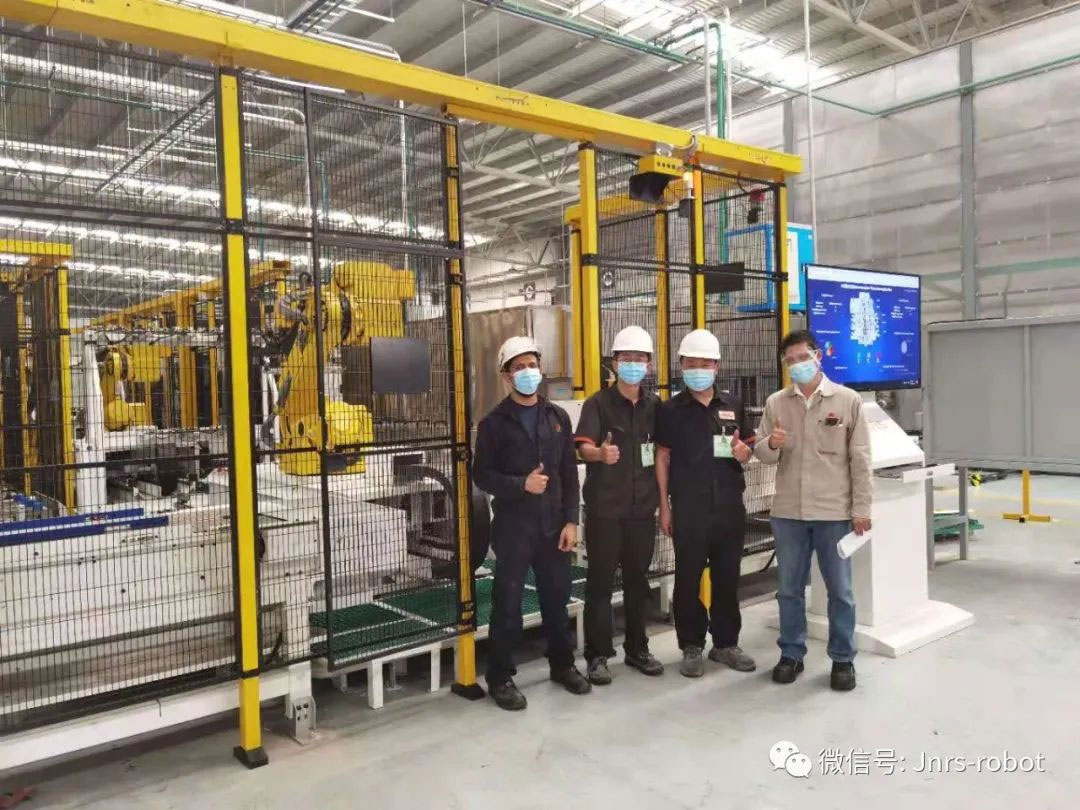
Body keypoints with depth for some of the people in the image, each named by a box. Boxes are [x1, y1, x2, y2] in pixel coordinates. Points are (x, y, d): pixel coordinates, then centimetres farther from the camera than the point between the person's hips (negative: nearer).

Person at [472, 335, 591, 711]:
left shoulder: (558, 417, 9)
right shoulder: (494, 422, -3)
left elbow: (570, 474, 8)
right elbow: (481, 475, -5)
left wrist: (571, 520, 1)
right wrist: (521, 485, -18)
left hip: (553, 526, 4)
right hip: (513, 527, -4)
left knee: (557, 599, 14)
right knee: (507, 604, 2)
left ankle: (562, 665, 32)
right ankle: (501, 677, 16)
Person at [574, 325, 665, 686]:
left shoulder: (655, 405, 6)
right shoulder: (598, 403, -6)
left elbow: (662, 452, 13)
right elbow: (584, 448, -19)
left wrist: (663, 501, 9)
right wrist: (600, 453, -42)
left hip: (642, 507, 4)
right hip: (604, 508, -4)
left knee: (638, 579, 14)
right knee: (600, 581, 3)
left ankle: (637, 649, 27)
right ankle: (598, 655, 12)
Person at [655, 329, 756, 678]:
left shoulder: (733, 405, 7)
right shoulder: (671, 410, 0)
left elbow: (748, 448, 17)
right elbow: (662, 457, 2)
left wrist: (744, 452, -8)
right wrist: (664, 506, -2)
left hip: (730, 505, 3)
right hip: (688, 508, -3)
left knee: (728, 576, 11)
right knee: (688, 578, 4)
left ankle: (726, 643, 25)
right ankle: (691, 647, 17)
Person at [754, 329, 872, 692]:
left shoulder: (848, 400, -2)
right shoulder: (775, 403, 4)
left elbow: (860, 458, -2)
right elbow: (762, 453, 7)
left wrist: (861, 506, -5)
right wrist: (771, 444, -16)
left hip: (834, 511, -2)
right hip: (787, 511, 2)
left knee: (840, 590, 8)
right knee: (789, 588, 12)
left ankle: (843, 659, 23)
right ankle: (791, 654, 27)